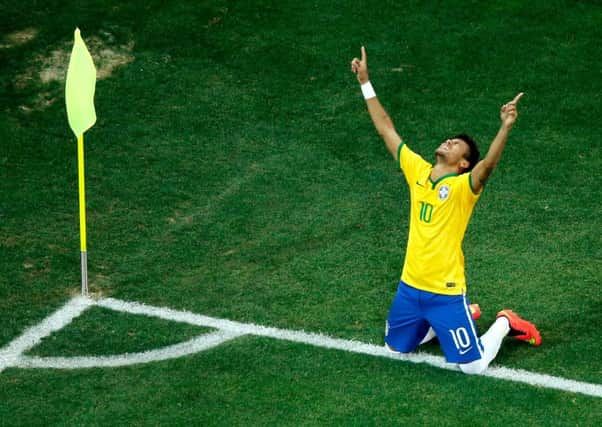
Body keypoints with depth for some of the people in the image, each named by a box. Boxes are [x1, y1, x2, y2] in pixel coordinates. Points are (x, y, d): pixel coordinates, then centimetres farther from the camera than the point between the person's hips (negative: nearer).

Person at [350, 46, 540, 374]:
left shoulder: (463, 186, -14)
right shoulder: (417, 170, 1)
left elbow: (489, 164, -35)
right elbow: (385, 129, 6)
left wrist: (506, 127, -49)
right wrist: (365, 82, 5)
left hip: (446, 292, -6)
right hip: (410, 287, 6)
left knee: (473, 366, -2)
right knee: (396, 348, 22)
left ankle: (504, 323, 27)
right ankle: (451, 320, 37)